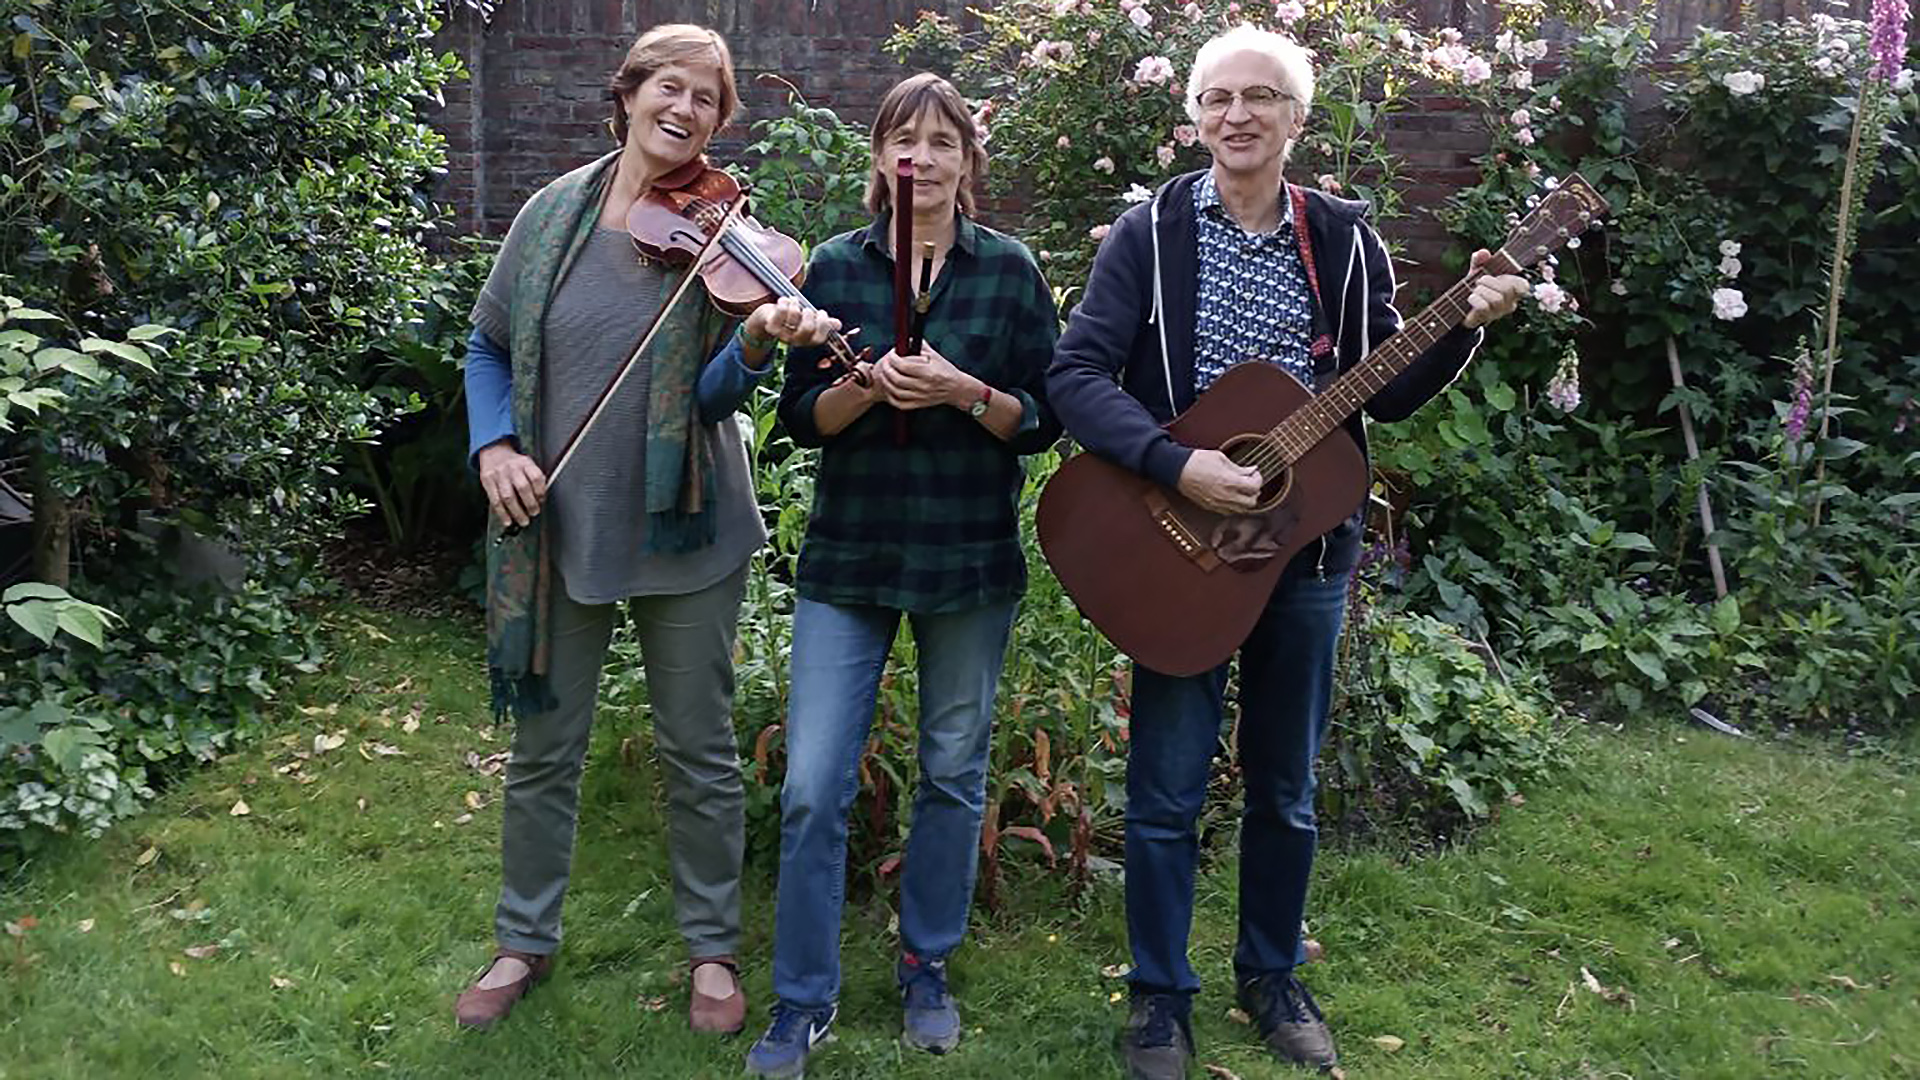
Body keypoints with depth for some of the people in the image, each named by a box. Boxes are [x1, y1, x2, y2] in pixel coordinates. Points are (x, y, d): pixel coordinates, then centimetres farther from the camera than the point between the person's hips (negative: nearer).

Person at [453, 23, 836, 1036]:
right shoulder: (555, 211, 1)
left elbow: (712, 396, -12)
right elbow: (489, 345, 10)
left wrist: (755, 341, -33)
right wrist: (494, 445, -7)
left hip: (681, 529, -1)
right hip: (559, 521, 2)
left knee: (699, 751, 8)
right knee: (544, 747, 12)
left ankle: (712, 949, 27)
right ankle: (523, 942, 32)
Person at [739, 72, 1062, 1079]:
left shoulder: (1009, 269, -1)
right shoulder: (835, 266, 2)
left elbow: (1044, 420, -2)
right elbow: (801, 418, 0)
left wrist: (963, 392, -19)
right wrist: (868, 386, -19)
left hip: (971, 560, 0)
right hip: (849, 557, 0)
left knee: (952, 773, 11)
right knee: (812, 787, -3)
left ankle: (927, 964, 32)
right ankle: (803, 999, 15)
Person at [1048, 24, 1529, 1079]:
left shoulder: (1344, 239, 3)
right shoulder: (1152, 231, -5)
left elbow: (1386, 394, 6)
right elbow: (1075, 372, -13)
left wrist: (1462, 327, -11)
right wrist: (1175, 466, -24)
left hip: (1307, 546, 3)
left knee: (1286, 787, 15)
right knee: (1167, 788, 5)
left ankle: (1271, 975, 34)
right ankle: (1160, 995, 23)